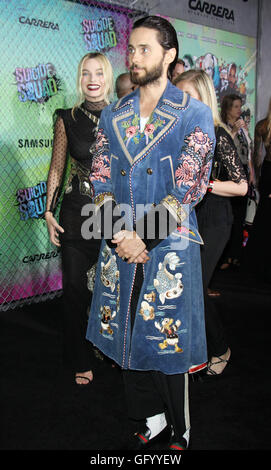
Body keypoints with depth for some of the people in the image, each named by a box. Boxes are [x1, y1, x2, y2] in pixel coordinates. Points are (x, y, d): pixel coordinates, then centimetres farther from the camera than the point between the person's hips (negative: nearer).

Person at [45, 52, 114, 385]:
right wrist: (49, 212, 3)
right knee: (76, 288, 5)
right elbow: (56, 169, 8)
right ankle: (80, 361, 24)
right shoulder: (67, 119, 3)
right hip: (76, 213, 0)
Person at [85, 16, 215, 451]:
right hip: (120, 247, 4)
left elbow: (188, 188, -9)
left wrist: (143, 238, -16)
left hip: (169, 248, -4)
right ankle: (147, 424, 31)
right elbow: (101, 180, 6)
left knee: (169, 344, 4)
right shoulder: (113, 116, 12)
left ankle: (177, 434, 25)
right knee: (128, 338, 12)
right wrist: (118, 237, -10)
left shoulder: (194, 114, -1)